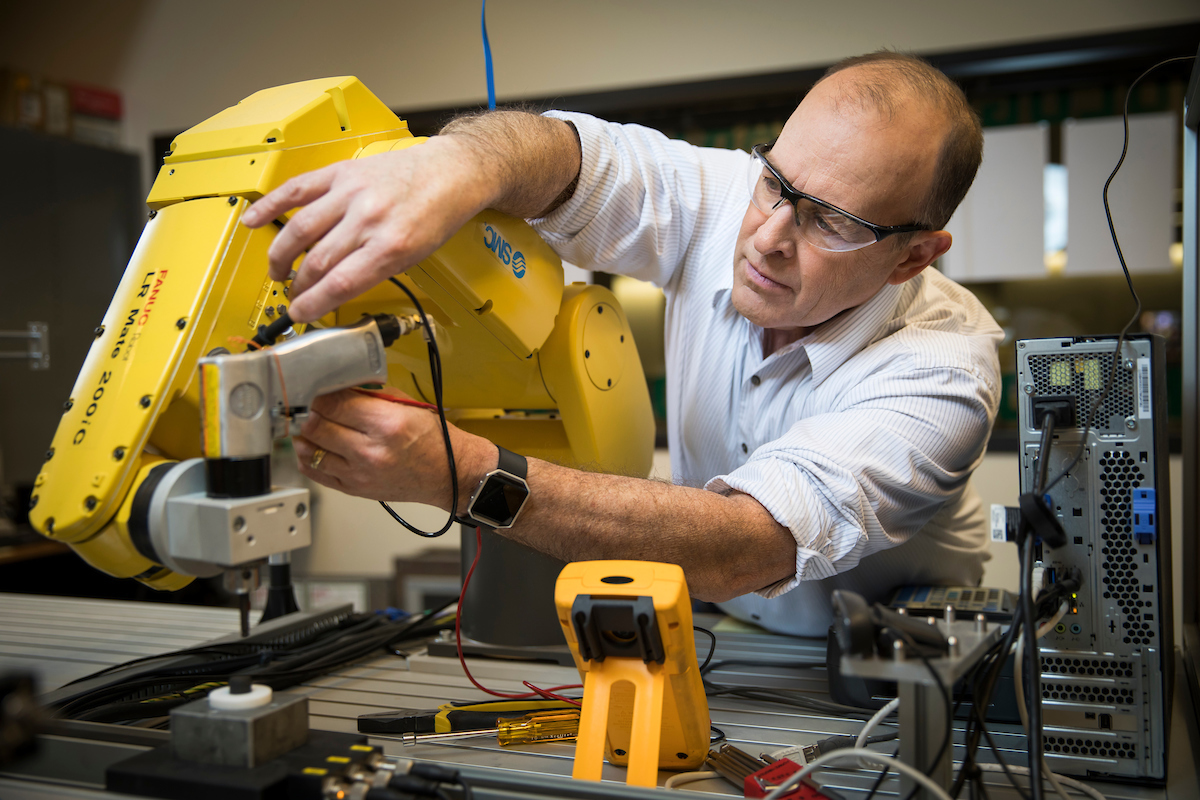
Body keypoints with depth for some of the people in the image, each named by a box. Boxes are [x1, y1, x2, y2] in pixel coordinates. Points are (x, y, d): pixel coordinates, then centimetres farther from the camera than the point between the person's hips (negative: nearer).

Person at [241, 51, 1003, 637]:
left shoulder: (941, 370, -30)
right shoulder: (724, 201, -16)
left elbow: (732, 552, -41)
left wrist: (465, 475, -51)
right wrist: (453, 164, -51)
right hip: (709, 632, 4)